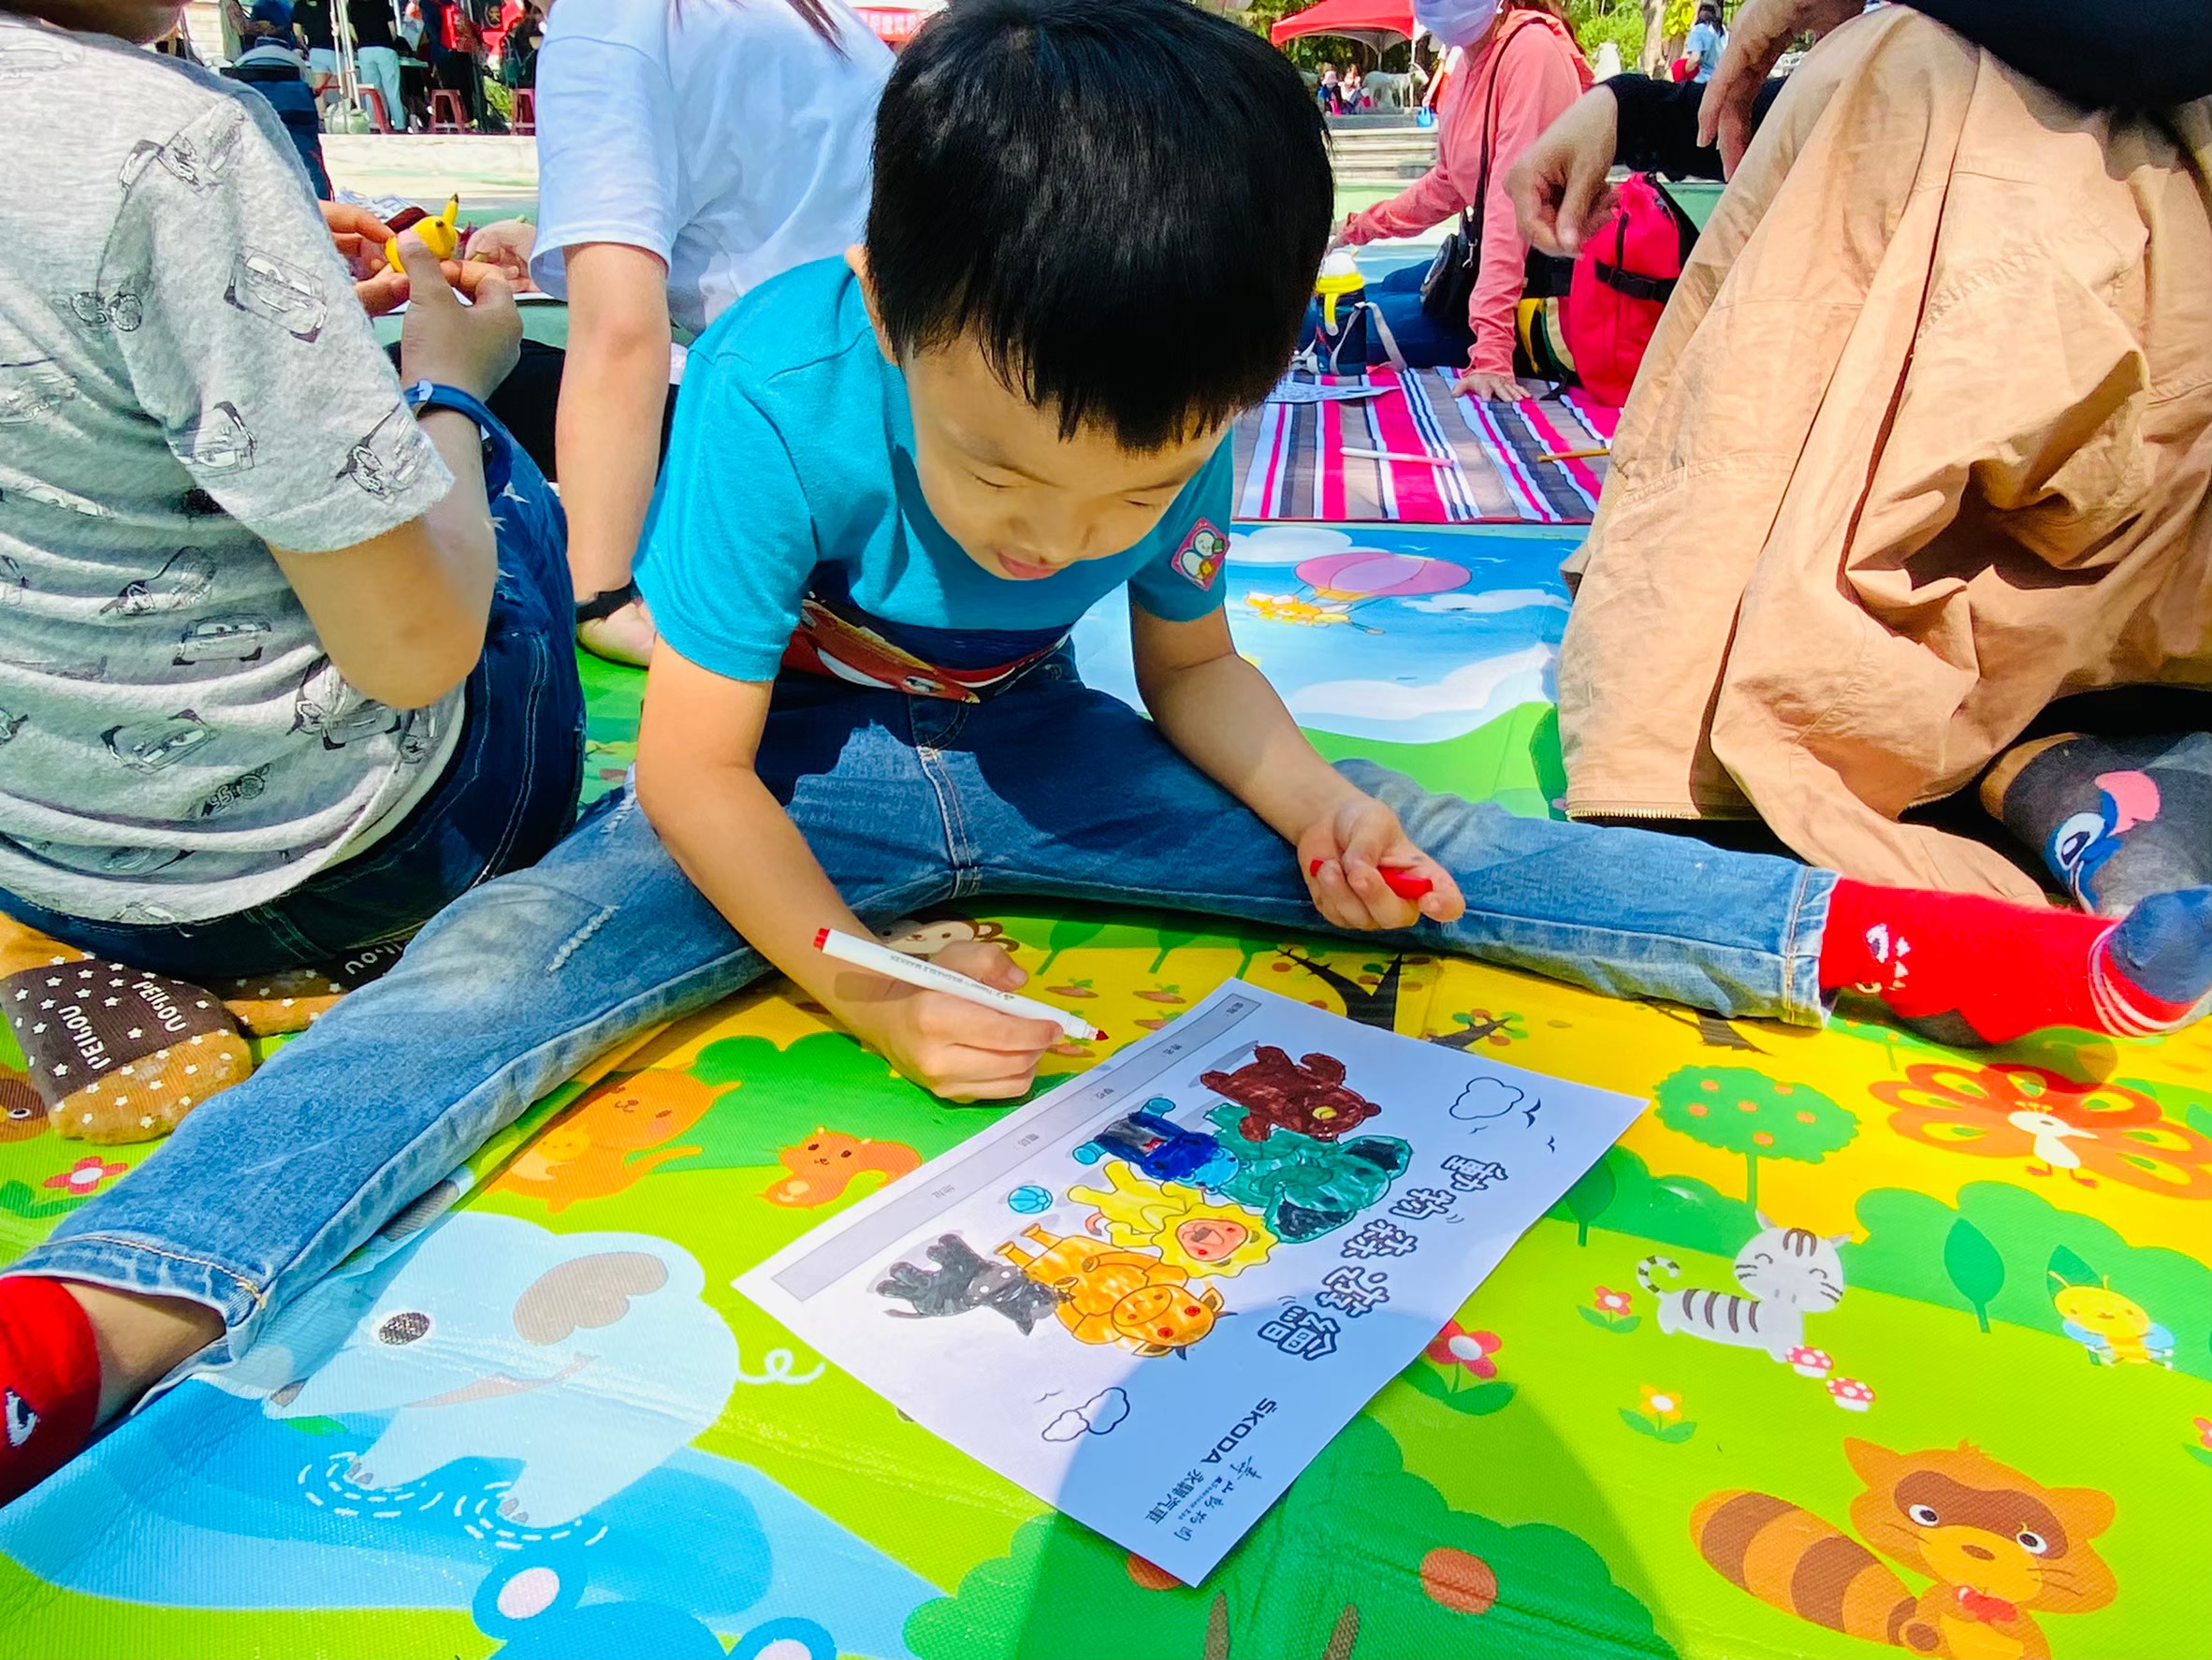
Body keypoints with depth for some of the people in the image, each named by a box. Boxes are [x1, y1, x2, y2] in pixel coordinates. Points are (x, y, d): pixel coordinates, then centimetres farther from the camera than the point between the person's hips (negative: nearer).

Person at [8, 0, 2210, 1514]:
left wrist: (1312, 803, -16)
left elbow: (1195, 669, 2)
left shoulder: (1180, 417, -15)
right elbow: (692, 769, -23)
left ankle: (1871, 935, -3)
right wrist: (854, 983, -31)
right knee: (498, 958, -28)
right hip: (792, 778, -2)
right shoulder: (781, 389, -28)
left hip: (1030, 757, 2)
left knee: (1422, 846, -8)